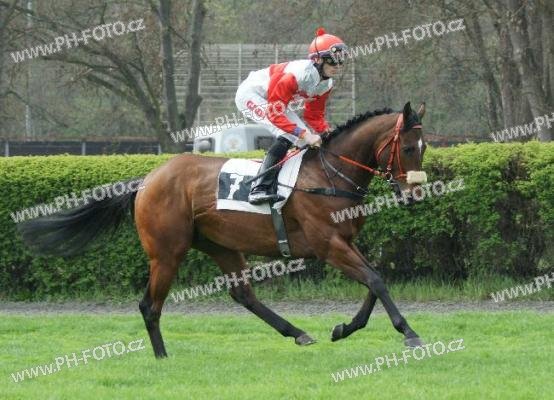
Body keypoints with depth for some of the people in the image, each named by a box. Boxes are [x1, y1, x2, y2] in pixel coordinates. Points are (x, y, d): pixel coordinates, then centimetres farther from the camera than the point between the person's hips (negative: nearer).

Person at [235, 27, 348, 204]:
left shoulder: (326, 84, -6)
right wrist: (304, 134, -38)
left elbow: (314, 116, 4)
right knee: (287, 135, -27)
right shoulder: (300, 74, -34)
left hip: (273, 99, 10)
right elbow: (274, 113, -34)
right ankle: (259, 188, -33)